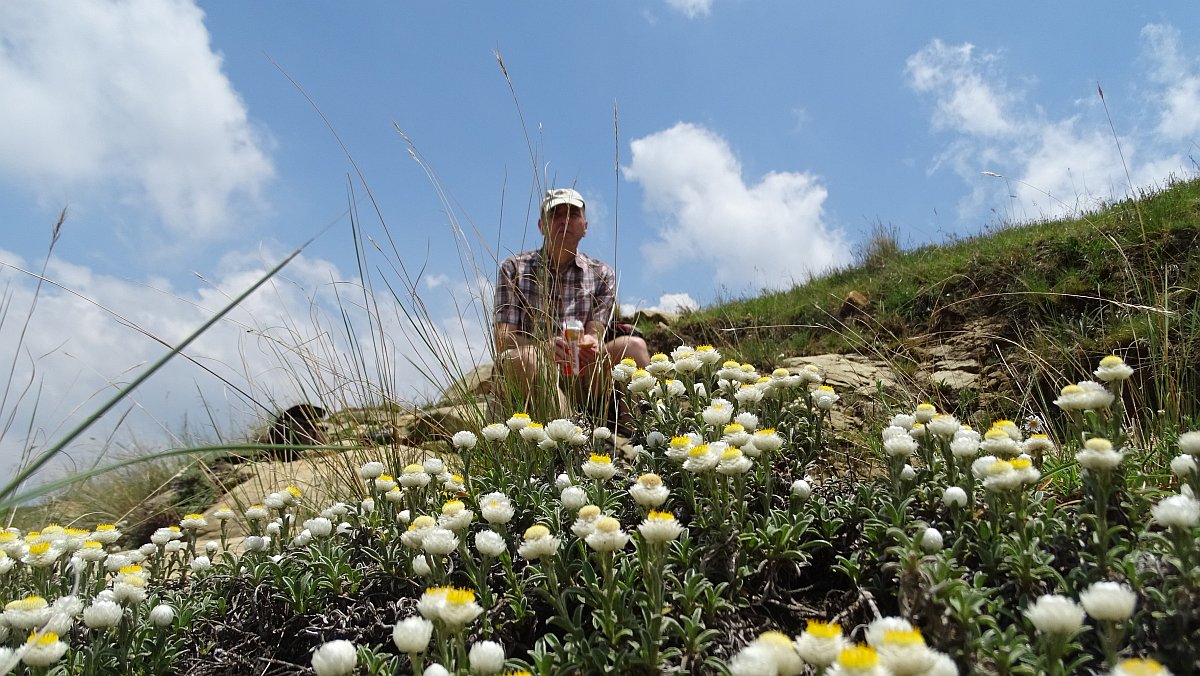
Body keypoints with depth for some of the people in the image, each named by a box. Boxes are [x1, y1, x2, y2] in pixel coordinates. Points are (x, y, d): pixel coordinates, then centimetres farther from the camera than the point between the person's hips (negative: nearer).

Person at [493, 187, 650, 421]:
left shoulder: (601, 275, 12)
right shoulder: (514, 268, 5)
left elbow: (595, 333, 0)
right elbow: (503, 338, -6)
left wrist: (590, 343, -27)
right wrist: (543, 347, -29)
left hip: (580, 375, 3)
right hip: (529, 376, -2)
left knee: (633, 345, -20)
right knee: (527, 357, -36)